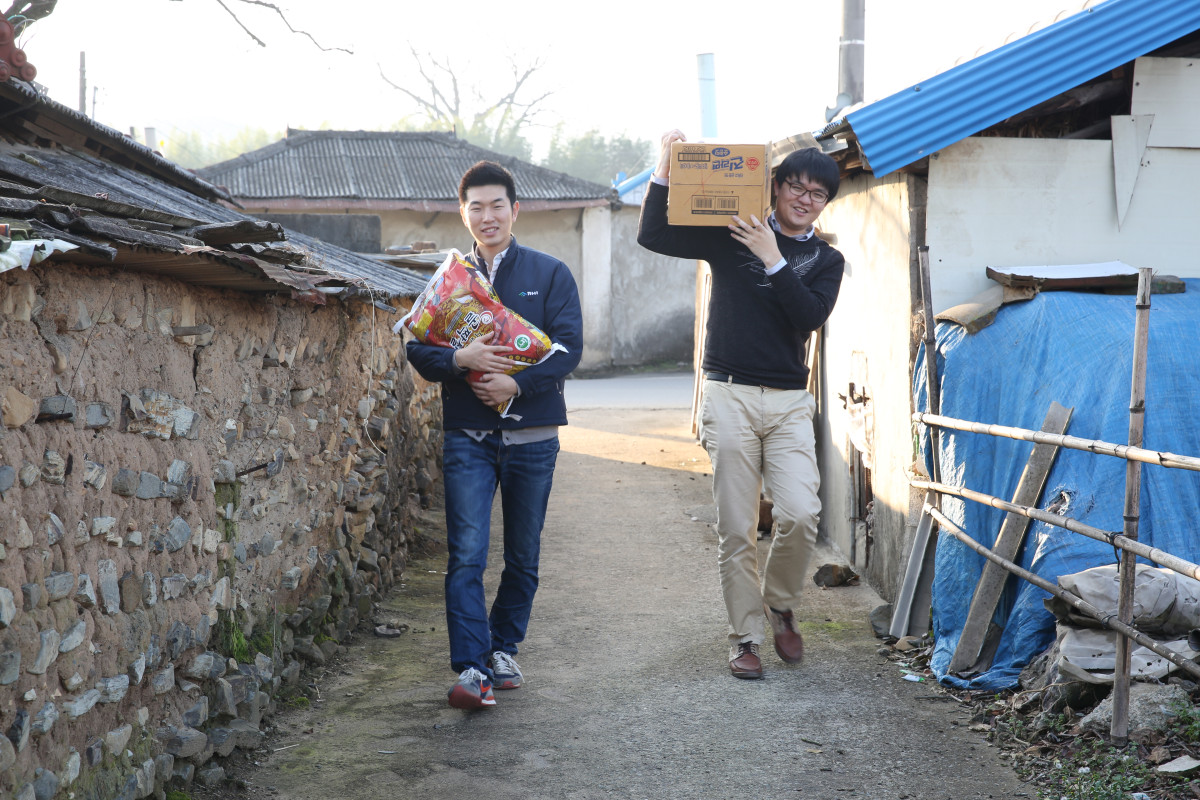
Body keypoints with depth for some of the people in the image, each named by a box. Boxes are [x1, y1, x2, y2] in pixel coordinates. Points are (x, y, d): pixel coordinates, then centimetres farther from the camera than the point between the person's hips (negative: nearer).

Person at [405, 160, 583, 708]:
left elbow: (569, 348, -5)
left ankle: (503, 649, 27)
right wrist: (459, 359, -18)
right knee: (466, 556, -10)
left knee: (523, 557, 10)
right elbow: (416, 349, 2)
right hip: (467, 439, 0)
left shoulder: (550, 274, 4)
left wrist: (517, 383, -19)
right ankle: (471, 668, -11)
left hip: (532, 436, 0)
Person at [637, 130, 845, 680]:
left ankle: (780, 605, 13)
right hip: (730, 396, -1)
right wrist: (666, 170, -11)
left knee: (800, 514, -14)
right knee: (736, 529, -1)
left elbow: (811, 317, -7)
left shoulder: (826, 260, 11)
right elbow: (652, 236, -1)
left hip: (789, 402, 2)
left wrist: (773, 259, -14)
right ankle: (746, 636, 10)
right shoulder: (731, 237, 6)